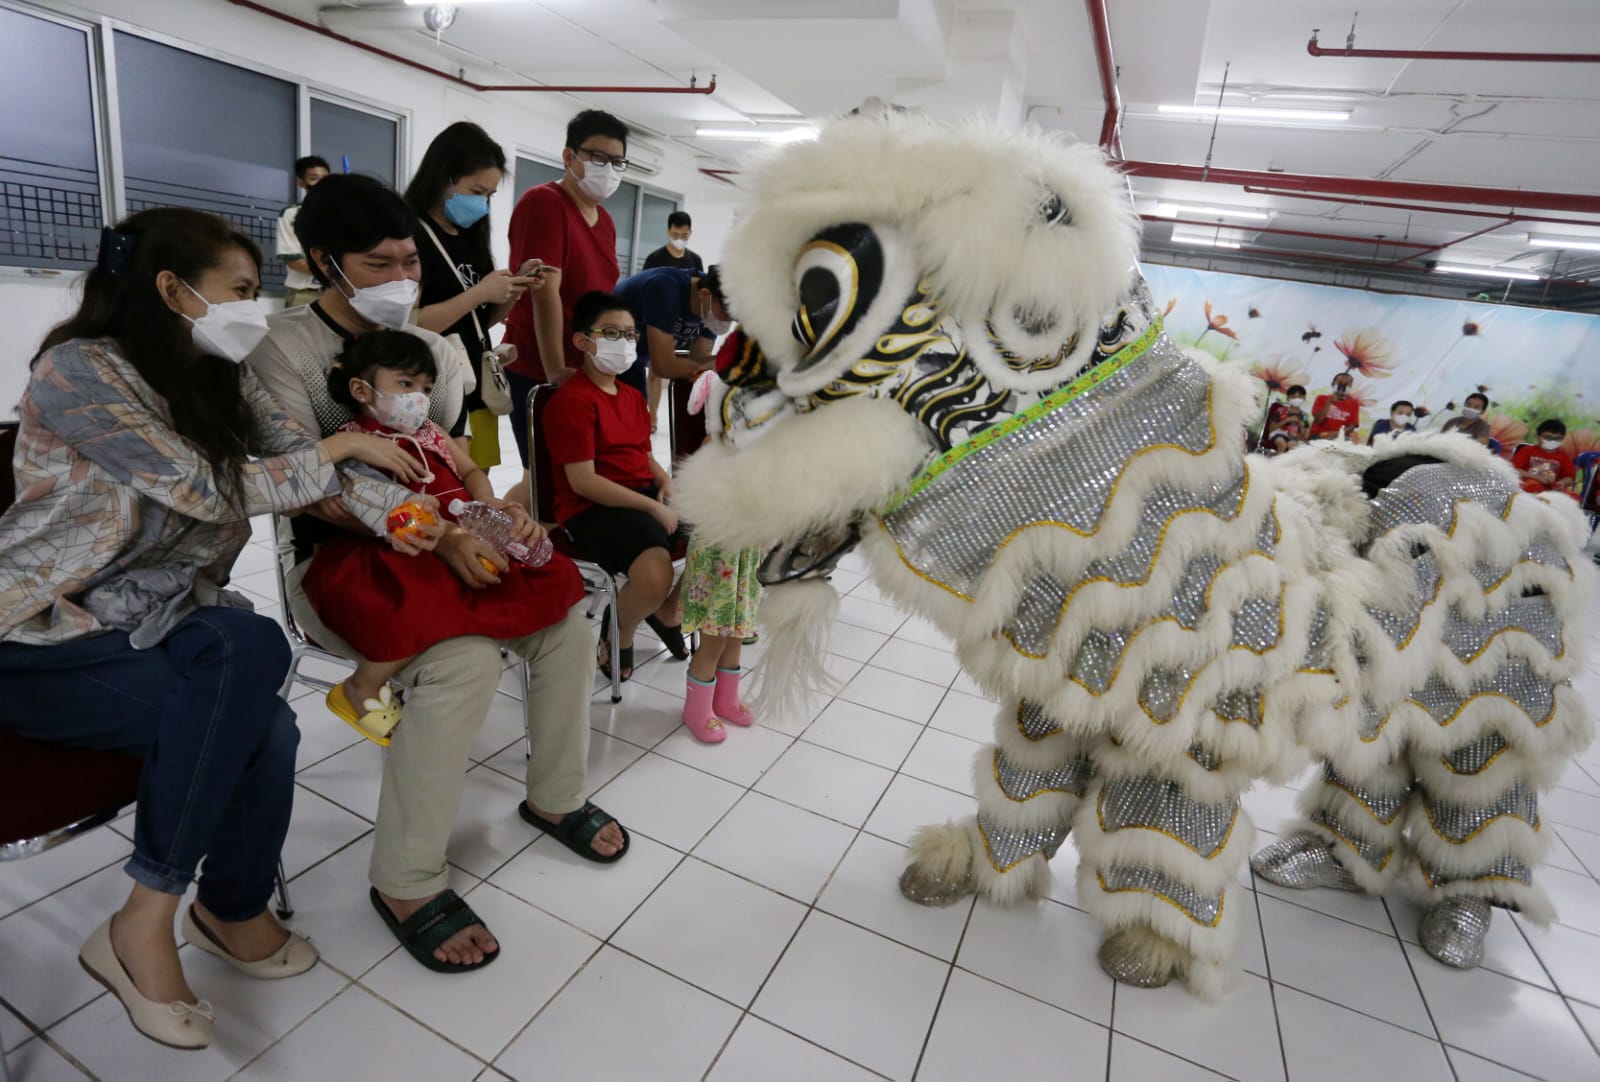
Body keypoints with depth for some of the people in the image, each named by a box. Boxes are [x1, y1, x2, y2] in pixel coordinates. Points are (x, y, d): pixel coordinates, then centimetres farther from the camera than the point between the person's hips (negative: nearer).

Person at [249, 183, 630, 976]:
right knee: (466, 658, -31)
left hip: (436, 549, 6)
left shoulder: (430, 347, 10)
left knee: (565, 620, -12)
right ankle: (406, 883, -12)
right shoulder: (286, 346, -8)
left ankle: (555, 797, 11)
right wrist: (437, 537, -29)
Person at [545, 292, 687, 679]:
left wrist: (664, 481, 1)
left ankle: (669, 611, 15)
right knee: (656, 576, -35)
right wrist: (653, 506, -19)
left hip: (645, 494, 9)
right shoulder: (571, 400, -10)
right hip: (592, 508, -9)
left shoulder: (633, 395, 19)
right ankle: (618, 634, 2)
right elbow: (582, 481, -17)